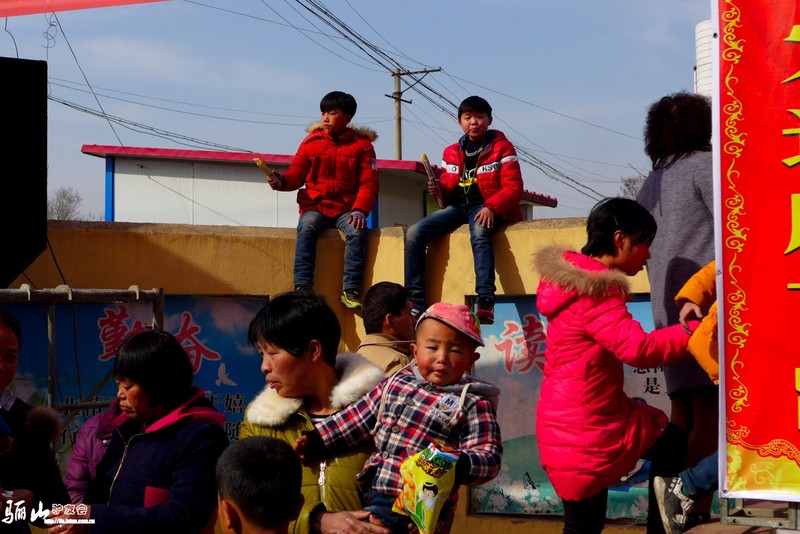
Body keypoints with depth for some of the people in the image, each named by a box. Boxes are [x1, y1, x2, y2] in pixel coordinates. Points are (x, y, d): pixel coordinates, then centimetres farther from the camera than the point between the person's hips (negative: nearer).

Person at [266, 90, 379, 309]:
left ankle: (350, 289, -31)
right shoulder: (311, 142, 9)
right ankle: (302, 287, -35)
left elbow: (369, 183, -1)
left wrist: (360, 210, -17)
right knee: (306, 227, -32)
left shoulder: (362, 145, 5)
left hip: (346, 209, -1)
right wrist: (282, 181, -17)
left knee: (357, 230, -32)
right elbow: (296, 174, 7)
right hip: (315, 206, 1)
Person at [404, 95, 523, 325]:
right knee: (414, 233, -16)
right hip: (457, 206, 5)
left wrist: (491, 207, -22)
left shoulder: (501, 147, 2)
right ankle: (415, 301, -16)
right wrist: (439, 190, -6)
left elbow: (514, 186, -6)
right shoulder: (452, 152, 15)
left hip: (485, 208, -5)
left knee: (479, 233, -40)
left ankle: (486, 302, -48)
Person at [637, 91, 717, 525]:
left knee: (683, 416, 11)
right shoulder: (704, 164, -1)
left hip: (668, 310, 8)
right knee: (710, 414, -11)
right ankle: (697, 513, -17)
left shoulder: (650, 187, 22)